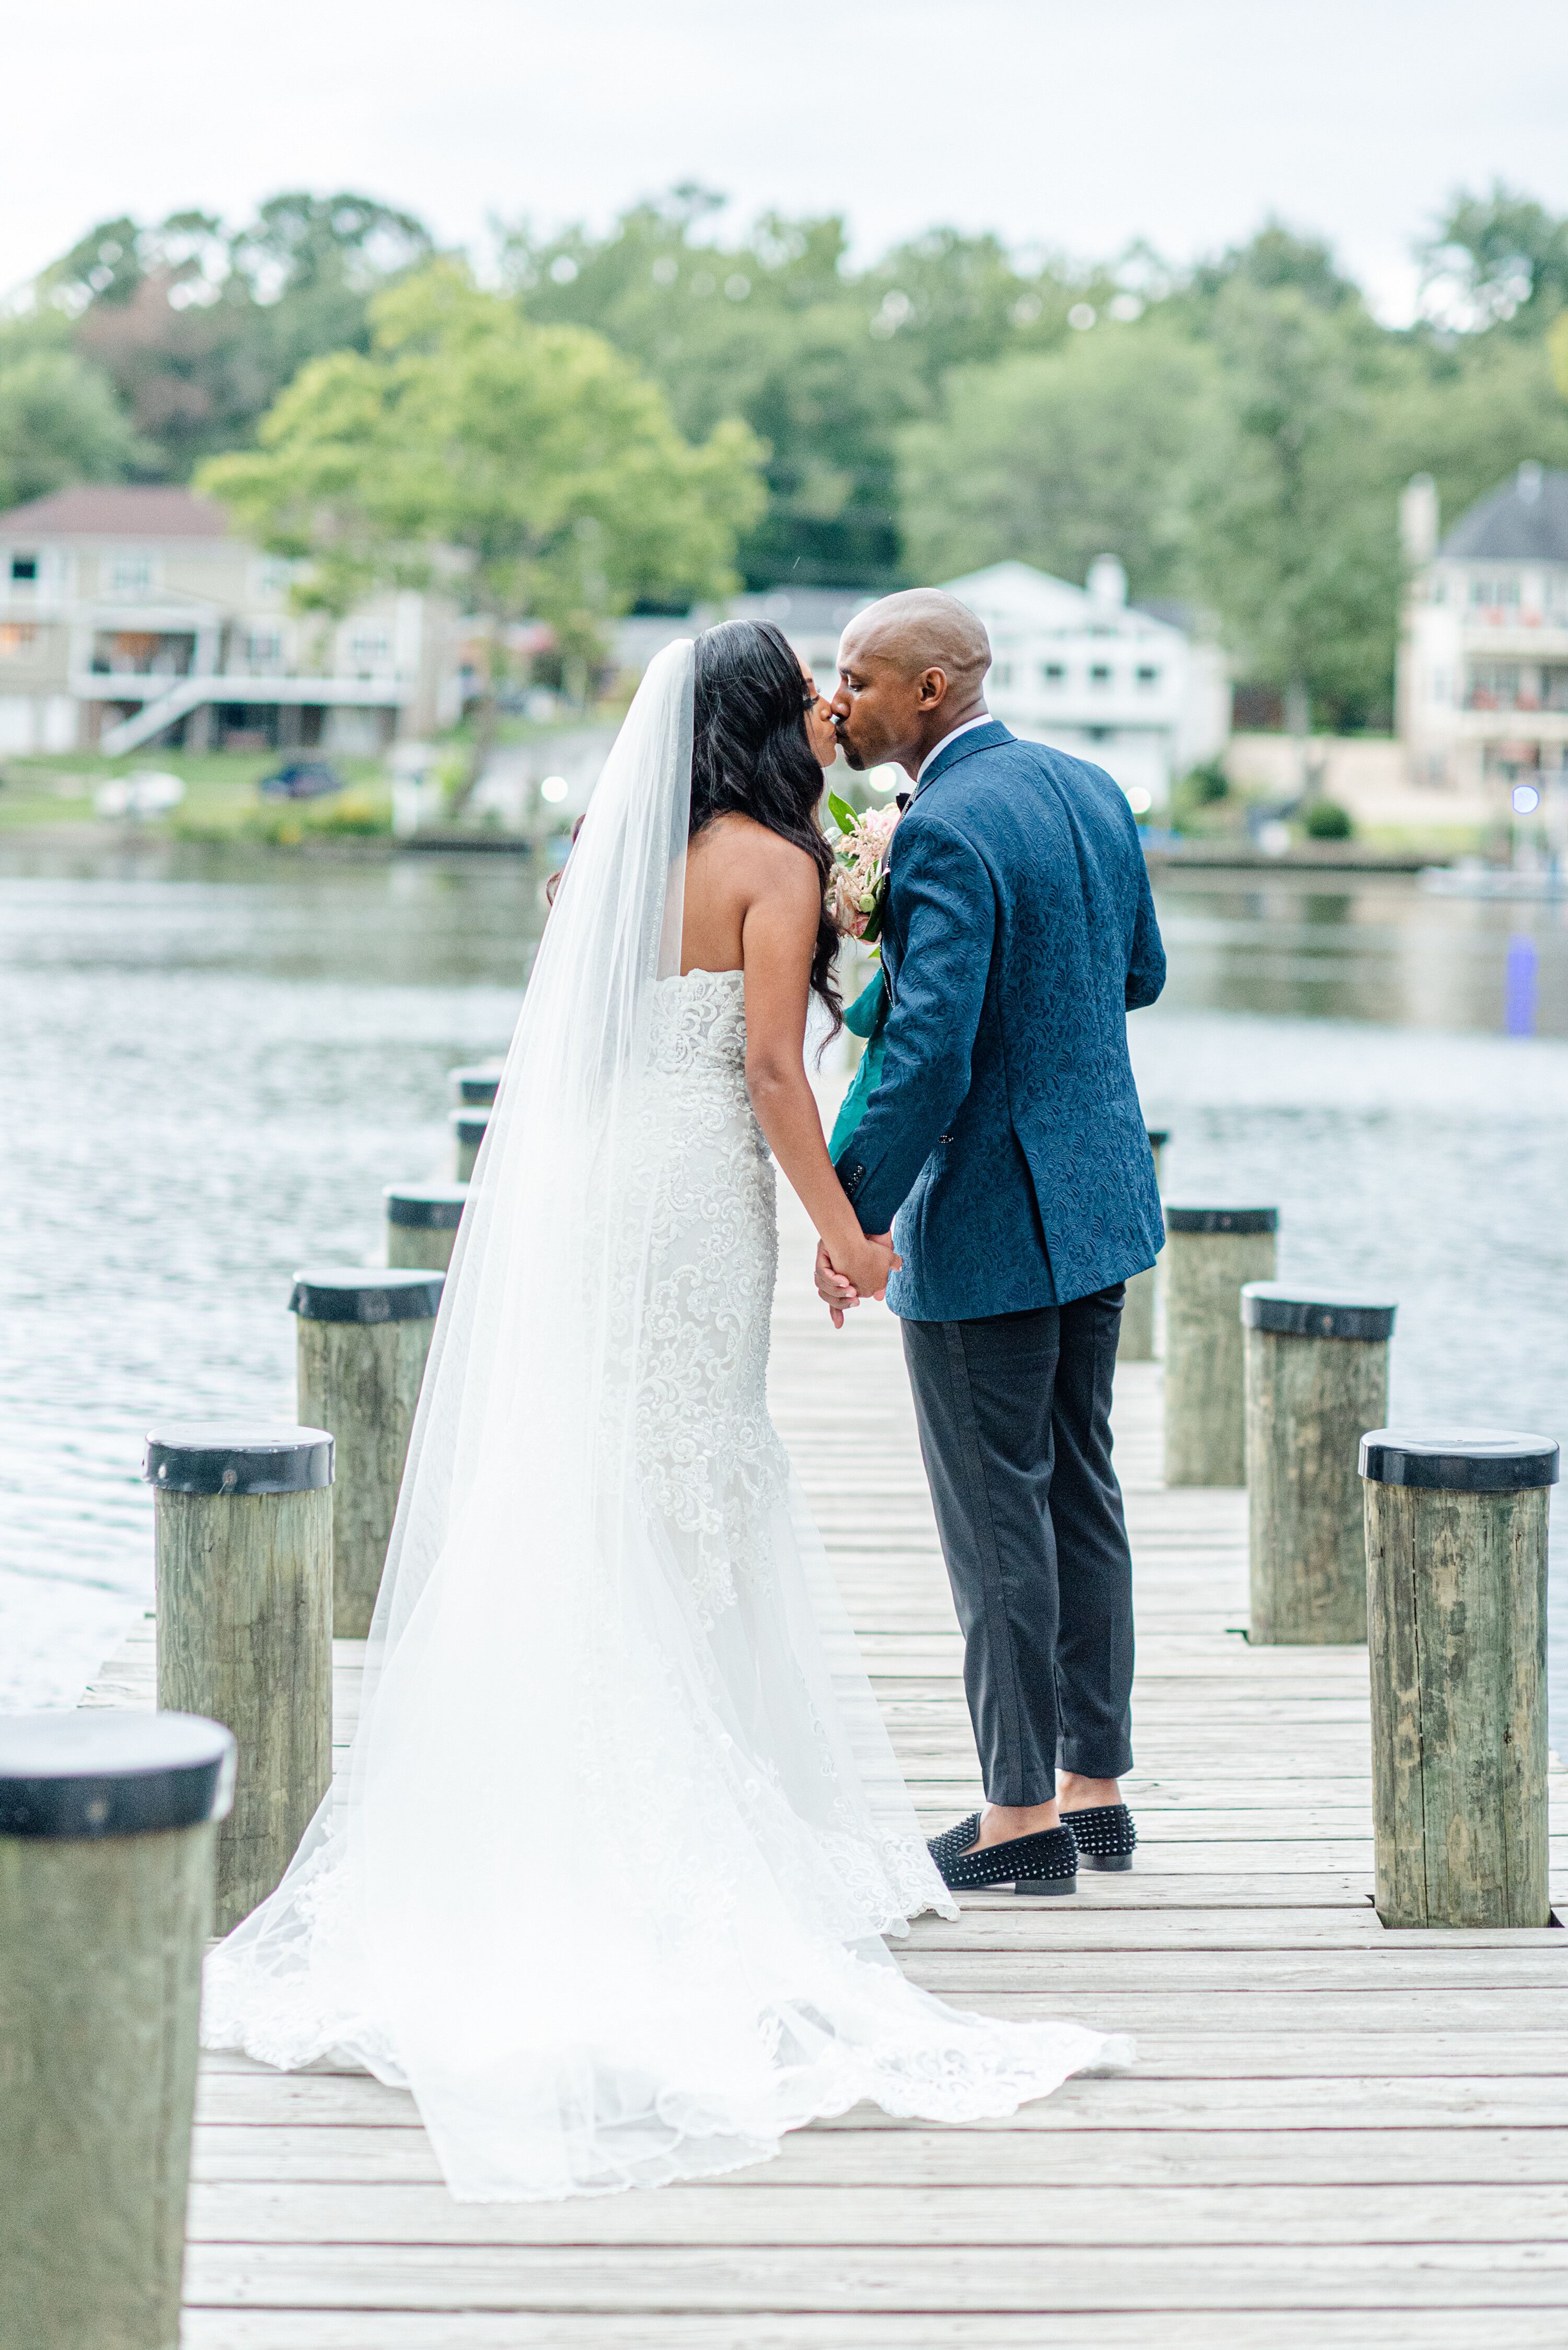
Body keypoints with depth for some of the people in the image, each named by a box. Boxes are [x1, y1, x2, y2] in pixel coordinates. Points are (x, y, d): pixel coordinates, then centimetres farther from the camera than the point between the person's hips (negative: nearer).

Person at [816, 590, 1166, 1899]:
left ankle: (1022, 1817, 6)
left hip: (985, 1217, -9)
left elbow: (931, 1054, -25)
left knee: (997, 1516, 0)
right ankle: (1097, 1789, 22)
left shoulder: (945, 832, -19)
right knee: (1081, 1492, 15)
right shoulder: (1091, 790, 7)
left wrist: (854, 1215, -19)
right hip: (1103, 1196, 9)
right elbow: (1139, 975, 18)